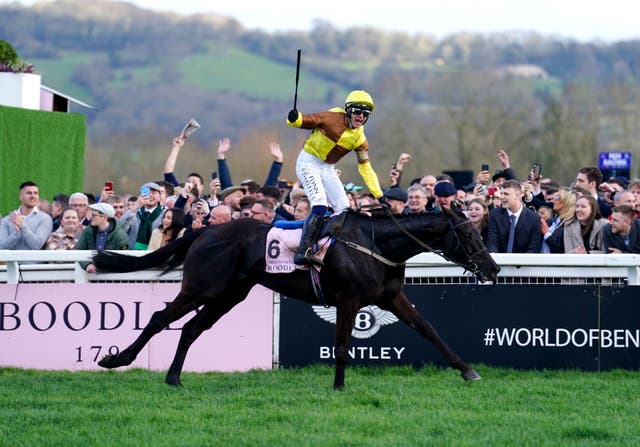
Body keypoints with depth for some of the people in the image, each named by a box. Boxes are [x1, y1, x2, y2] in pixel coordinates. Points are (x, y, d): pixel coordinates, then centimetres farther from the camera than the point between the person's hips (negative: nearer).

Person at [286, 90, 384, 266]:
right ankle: (303, 252, -27)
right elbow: (303, 122, -14)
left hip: (328, 169, 7)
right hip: (309, 163, -7)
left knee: (344, 210, 3)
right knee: (320, 206, -24)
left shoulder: (359, 138, -1)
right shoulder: (332, 118, -16)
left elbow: (365, 167, 3)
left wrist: (379, 195, -3)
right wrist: (294, 118, -39)